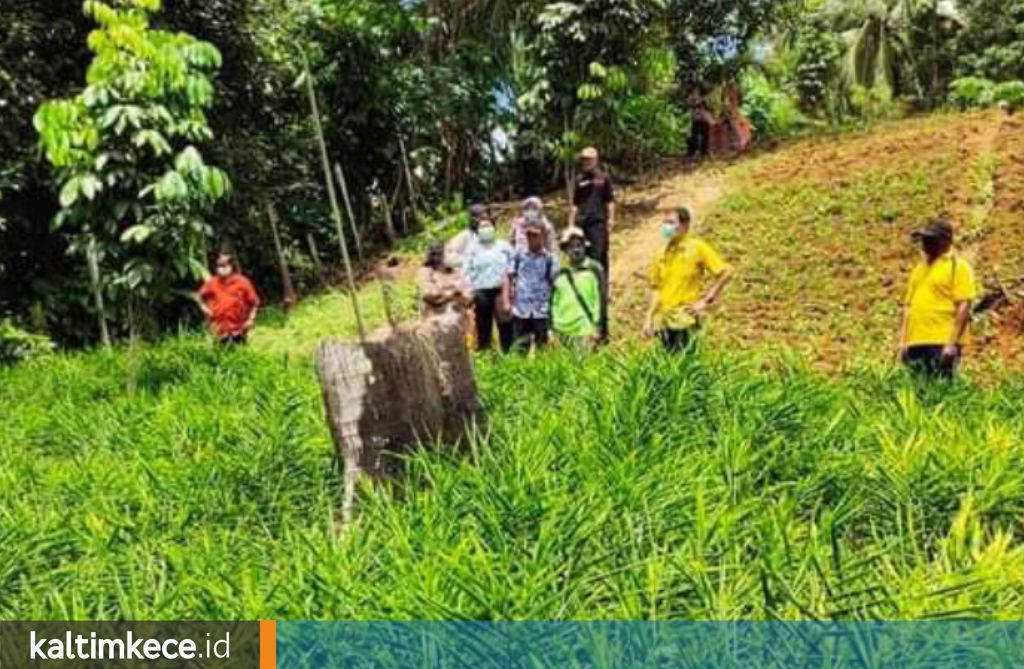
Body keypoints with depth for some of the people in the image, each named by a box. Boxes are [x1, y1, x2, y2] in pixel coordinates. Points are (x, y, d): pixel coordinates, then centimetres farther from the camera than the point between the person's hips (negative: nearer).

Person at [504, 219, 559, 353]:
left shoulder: (549, 258, 0)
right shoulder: (518, 256, 5)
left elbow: (555, 283, -1)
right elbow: (509, 278, 9)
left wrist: (553, 307, -7)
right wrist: (507, 302, 1)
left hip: (542, 312, -2)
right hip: (520, 310, 2)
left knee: (542, 348, 4)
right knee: (520, 348, 9)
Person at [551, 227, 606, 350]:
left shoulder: (594, 269, 0)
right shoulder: (560, 274, 13)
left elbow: (601, 299, -4)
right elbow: (554, 302, 16)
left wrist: (597, 327, -9)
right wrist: (552, 328, 9)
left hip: (586, 332, -5)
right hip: (564, 332, 5)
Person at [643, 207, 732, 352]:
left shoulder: (697, 247, -3)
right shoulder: (665, 253, 11)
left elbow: (725, 272, -3)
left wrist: (706, 301, -6)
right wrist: (649, 318, 8)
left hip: (685, 319, -5)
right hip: (664, 319, 5)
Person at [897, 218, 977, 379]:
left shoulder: (958, 266, 0)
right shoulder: (919, 268, 20)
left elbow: (964, 307, -8)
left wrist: (952, 343, -15)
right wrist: (903, 341, 10)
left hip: (942, 343, -6)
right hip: (915, 343, 6)